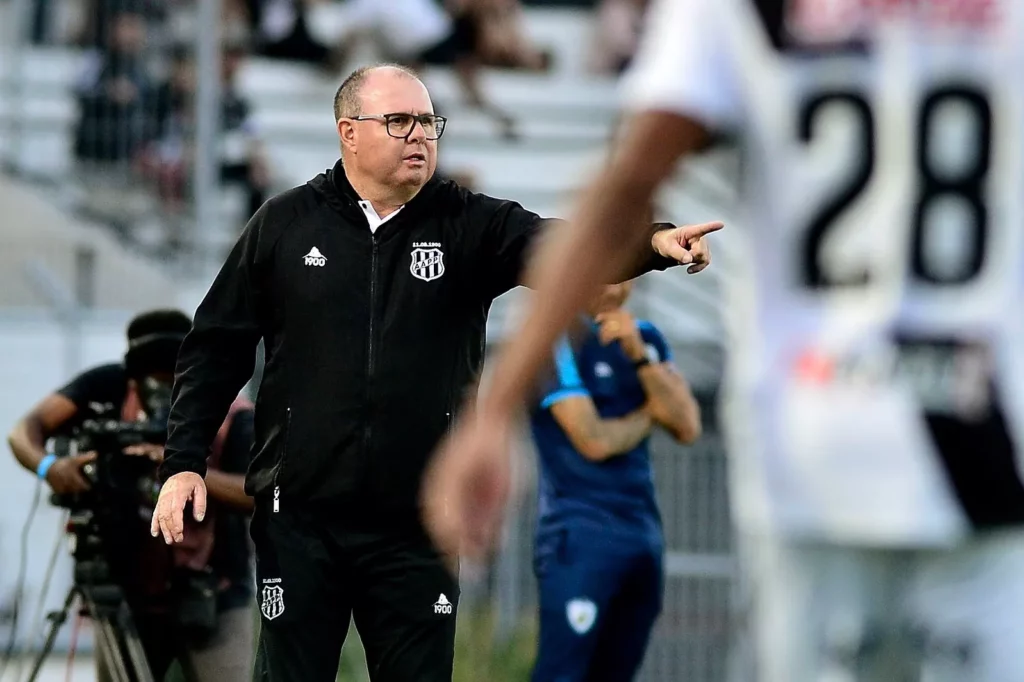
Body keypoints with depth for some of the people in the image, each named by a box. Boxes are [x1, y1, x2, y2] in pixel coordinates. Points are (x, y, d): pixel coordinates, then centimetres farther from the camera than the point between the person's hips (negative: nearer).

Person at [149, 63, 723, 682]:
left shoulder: (468, 226, 3)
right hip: (300, 522, -1)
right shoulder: (286, 224, 3)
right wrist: (184, 463, 1)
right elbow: (217, 348, 8)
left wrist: (651, 242, -34)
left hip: (416, 528, 1)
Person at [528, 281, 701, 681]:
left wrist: (639, 354, -9)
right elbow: (594, 441, -14)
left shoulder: (646, 339, 15)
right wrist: (648, 415, 5)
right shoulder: (558, 338, -7)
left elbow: (688, 427, 2)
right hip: (580, 534, -7)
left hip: (643, 534, 7)